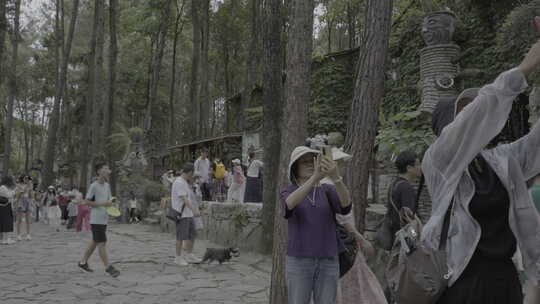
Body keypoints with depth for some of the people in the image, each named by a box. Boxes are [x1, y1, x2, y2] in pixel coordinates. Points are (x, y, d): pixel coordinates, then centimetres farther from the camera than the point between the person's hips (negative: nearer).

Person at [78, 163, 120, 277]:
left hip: (104, 219, 8)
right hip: (96, 220, -8)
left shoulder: (107, 185, 12)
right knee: (102, 243, -7)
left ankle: (83, 262, 29)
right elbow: (86, 202, -12)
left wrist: (110, 203, -2)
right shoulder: (94, 186, -11)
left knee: (95, 242, 16)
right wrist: (102, 204, -19)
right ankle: (108, 267, -5)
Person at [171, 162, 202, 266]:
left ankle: (189, 256, 20)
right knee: (181, 237, -3)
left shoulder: (186, 183, 15)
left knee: (192, 234, 12)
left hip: (188, 214, 10)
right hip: (181, 214, -10)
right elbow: (184, 198, -25)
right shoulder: (179, 182, -16)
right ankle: (178, 258, 7)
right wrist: (194, 210, -29)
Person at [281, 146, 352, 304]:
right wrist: (315, 177, -40)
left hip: (327, 264, 2)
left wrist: (336, 176, -37)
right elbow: (290, 204, -28)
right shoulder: (287, 194, -1)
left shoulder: (328, 191, 6)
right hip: (299, 262, -2)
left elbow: (346, 205, -18)